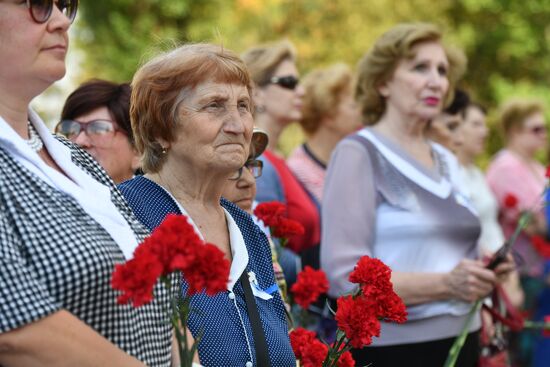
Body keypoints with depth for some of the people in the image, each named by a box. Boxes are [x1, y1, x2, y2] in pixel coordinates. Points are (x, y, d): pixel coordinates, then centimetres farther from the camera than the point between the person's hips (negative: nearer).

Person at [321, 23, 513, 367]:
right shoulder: (358, 154, -9)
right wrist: (444, 283, -25)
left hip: (461, 339, 7)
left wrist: (481, 274, 3)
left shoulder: (447, 161, 13)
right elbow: (344, 276, -18)